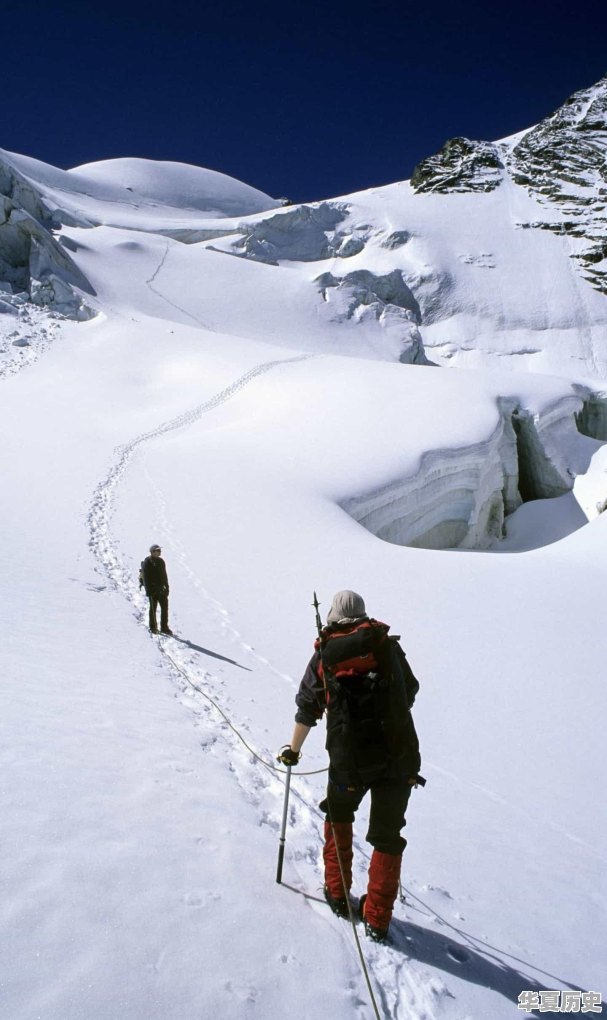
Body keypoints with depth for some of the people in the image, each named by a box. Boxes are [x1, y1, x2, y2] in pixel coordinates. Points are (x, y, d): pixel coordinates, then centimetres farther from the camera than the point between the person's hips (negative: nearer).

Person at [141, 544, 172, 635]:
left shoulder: (161, 561, 10)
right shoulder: (147, 563, -10)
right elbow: (146, 578, -14)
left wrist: (166, 587, 13)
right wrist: (149, 591, -19)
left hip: (161, 589, 6)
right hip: (153, 589, -6)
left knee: (165, 607, 5)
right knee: (153, 608, 2)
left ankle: (164, 627, 12)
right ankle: (153, 628, 12)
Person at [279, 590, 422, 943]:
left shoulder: (324, 656, 4)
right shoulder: (389, 646, 6)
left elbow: (307, 710, 10)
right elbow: (410, 692, 17)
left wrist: (293, 750, 25)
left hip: (350, 760, 0)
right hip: (400, 756, 1)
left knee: (338, 817, 27)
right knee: (388, 835, 15)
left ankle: (338, 894, 34)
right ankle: (378, 920, 21)